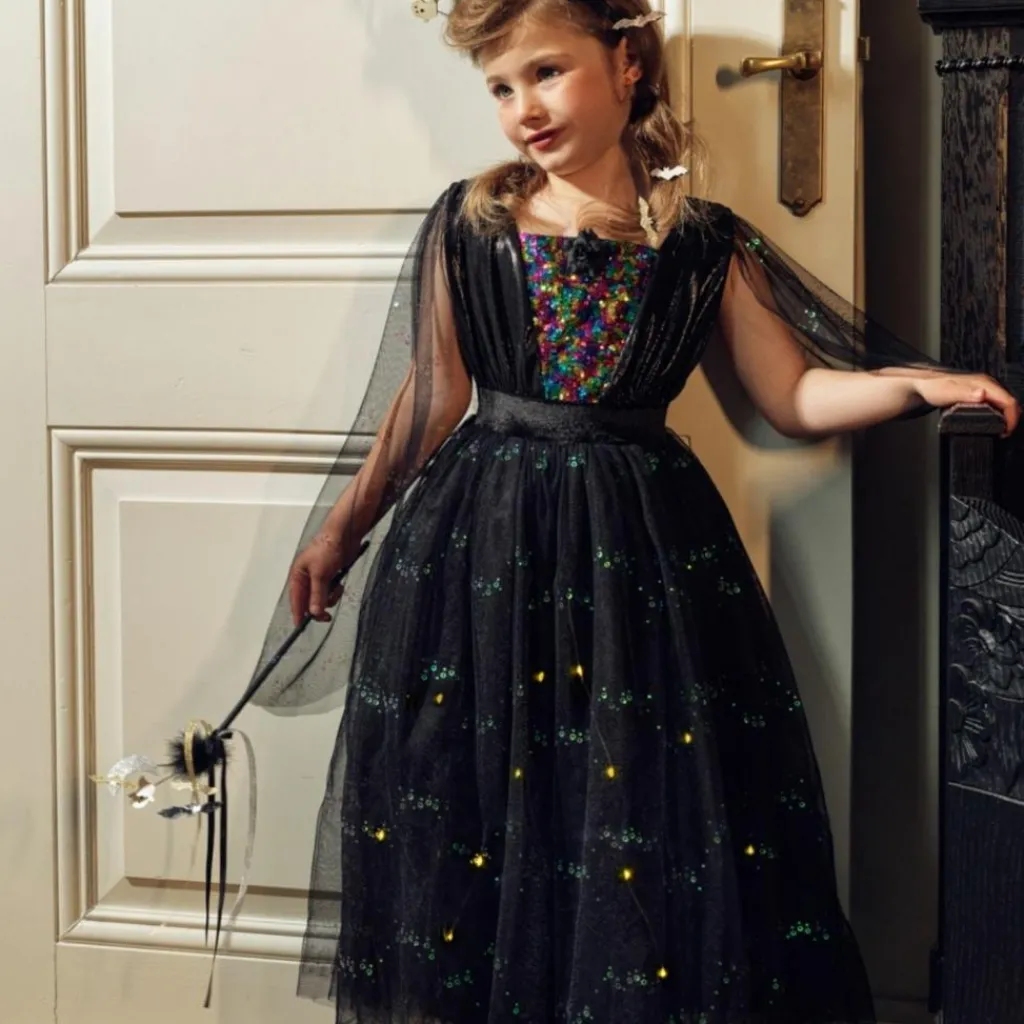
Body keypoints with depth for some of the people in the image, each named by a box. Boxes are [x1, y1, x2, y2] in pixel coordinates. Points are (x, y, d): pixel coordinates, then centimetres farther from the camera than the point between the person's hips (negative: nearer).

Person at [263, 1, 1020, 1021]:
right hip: (477, 554, 1)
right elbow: (433, 401, 6)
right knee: (468, 804, 6)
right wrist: (342, 528, 7)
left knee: (643, 814, 1)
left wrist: (918, 385, -10)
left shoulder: (706, 244, 1)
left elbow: (793, 396, 5)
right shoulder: (466, 223, 2)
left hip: (641, 554, 0)